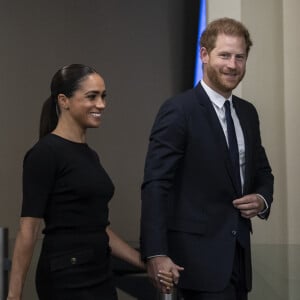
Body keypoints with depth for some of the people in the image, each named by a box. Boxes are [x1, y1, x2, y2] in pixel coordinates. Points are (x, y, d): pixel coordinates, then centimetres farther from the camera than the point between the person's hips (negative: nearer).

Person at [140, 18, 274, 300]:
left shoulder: (247, 112, 11)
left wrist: (262, 199, -2)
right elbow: (155, 185, -16)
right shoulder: (178, 110, -11)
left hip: (238, 251, 7)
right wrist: (156, 254, -24)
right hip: (198, 252, -7)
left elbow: (262, 172, 22)